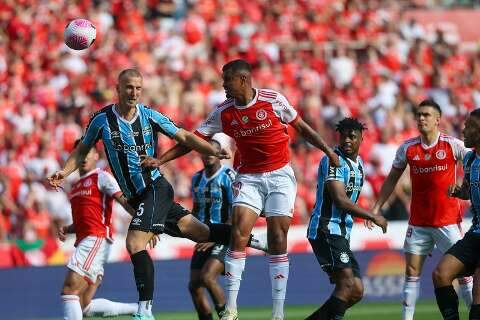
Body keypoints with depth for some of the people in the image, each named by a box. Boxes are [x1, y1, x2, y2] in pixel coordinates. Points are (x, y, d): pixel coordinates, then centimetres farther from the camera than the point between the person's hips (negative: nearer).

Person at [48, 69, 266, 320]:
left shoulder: (149, 116, -5)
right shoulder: (102, 120, -2)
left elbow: (184, 137, 3)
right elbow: (82, 150, 9)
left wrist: (213, 151, -9)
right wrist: (63, 172, -7)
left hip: (155, 188, -4)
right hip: (135, 197, 4)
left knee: (135, 243, -21)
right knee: (199, 232, 11)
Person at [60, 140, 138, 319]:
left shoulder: (101, 177, 1)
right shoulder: (76, 186, 26)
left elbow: (124, 201, -10)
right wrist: (66, 230, 13)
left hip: (97, 239, -9)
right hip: (83, 242, 9)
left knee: (70, 289, -18)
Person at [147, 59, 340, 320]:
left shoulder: (273, 100, -9)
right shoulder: (223, 112, -2)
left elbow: (301, 127, 3)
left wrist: (328, 150, 3)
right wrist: (159, 160, -9)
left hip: (280, 175, -2)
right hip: (249, 178, 2)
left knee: (277, 241, -5)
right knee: (238, 236, -14)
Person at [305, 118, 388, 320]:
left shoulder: (358, 163, 16)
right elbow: (340, 200, -20)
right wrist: (373, 217, -15)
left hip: (342, 233, 9)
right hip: (325, 229, -9)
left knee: (356, 291, 5)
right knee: (347, 282, -21)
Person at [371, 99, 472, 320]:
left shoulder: (453, 145, -5)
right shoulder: (407, 148, 3)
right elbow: (392, 180, 13)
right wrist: (376, 208, 9)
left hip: (448, 220, -3)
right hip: (418, 222, 3)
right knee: (412, 272, 1)